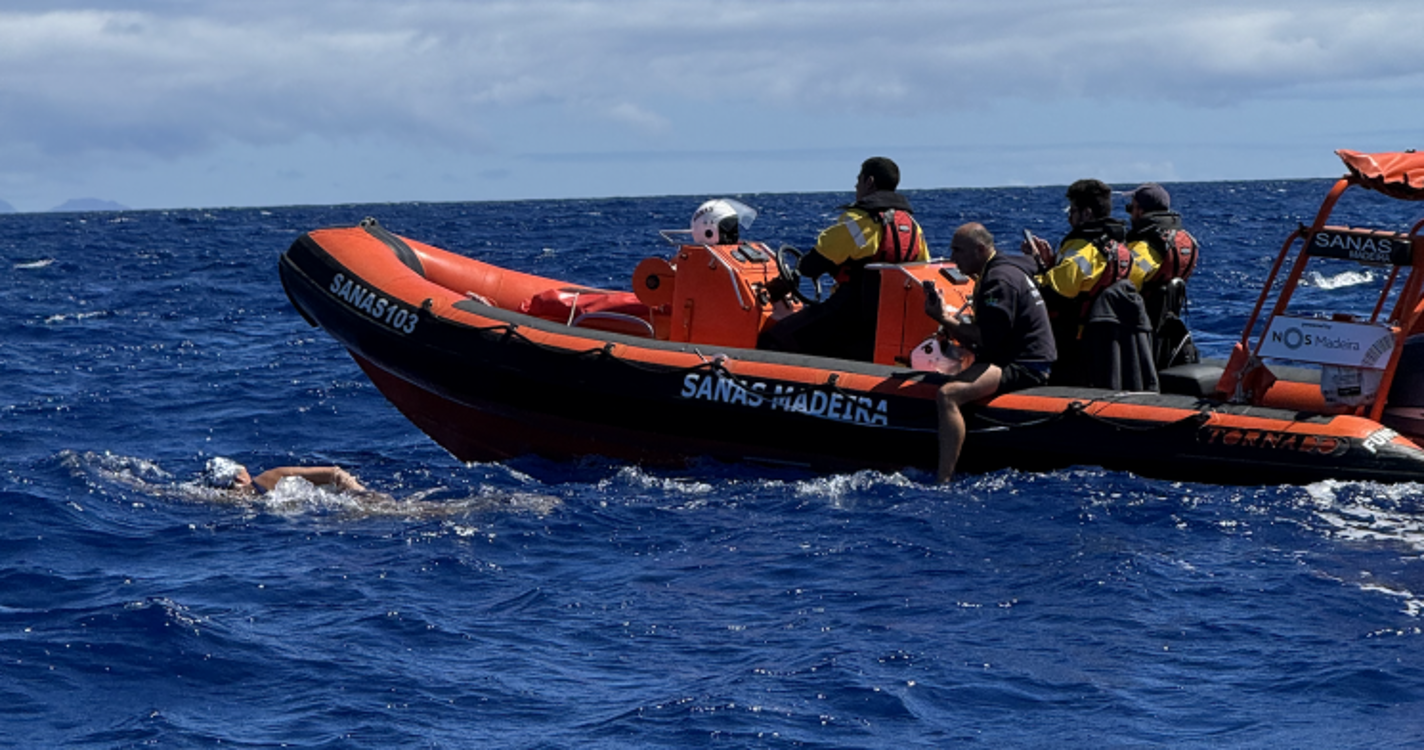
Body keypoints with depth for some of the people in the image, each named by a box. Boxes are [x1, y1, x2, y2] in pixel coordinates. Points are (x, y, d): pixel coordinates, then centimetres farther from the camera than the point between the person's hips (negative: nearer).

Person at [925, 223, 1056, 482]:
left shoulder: (1001, 279, -14)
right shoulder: (998, 272, 19)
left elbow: (987, 338, -22)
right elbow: (980, 338, 17)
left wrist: (946, 320, -14)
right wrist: (947, 319, 3)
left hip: (1022, 368, -12)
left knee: (948, 395, -30)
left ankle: (943, 481, -39)